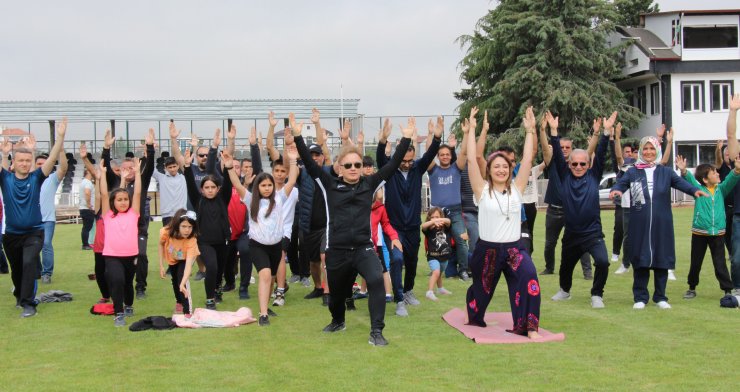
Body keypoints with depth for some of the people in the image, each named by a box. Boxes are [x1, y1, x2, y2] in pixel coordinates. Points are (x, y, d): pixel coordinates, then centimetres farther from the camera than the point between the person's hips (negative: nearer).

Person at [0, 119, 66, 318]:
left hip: (34, 233, -2)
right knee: (16, 269, 19)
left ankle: (28, 303, -14)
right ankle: (19, 294, 46)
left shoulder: (36, 177, -6)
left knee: (29, 264, -22)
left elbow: (51, 159, -17)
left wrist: (60, 137, -29)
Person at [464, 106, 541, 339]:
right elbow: (471, 160, -12)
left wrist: (529, 131, -5)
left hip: (514, 248, 1)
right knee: (481, 290, 16)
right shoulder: (482, 189, -4)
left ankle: (529, 326, -20)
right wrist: (472, 130, -12)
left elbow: (527, 160, -3)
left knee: (529, 277, -27)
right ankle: (475, 319, 49)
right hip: (487, 249, -1)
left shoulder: (516, 188, 3)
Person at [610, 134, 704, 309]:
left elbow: (681, 183, -6)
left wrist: (695, 190, -26)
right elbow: (620, 183, -8)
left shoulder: (666, 172, 8)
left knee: (661, 259, 5)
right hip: (639, 224, -1)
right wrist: (616, 190, -32)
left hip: (662, 224, 1)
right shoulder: (632, 172, 7)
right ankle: (640, 297, 12)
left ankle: (660, 297, 18)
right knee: (640, 259, 1)